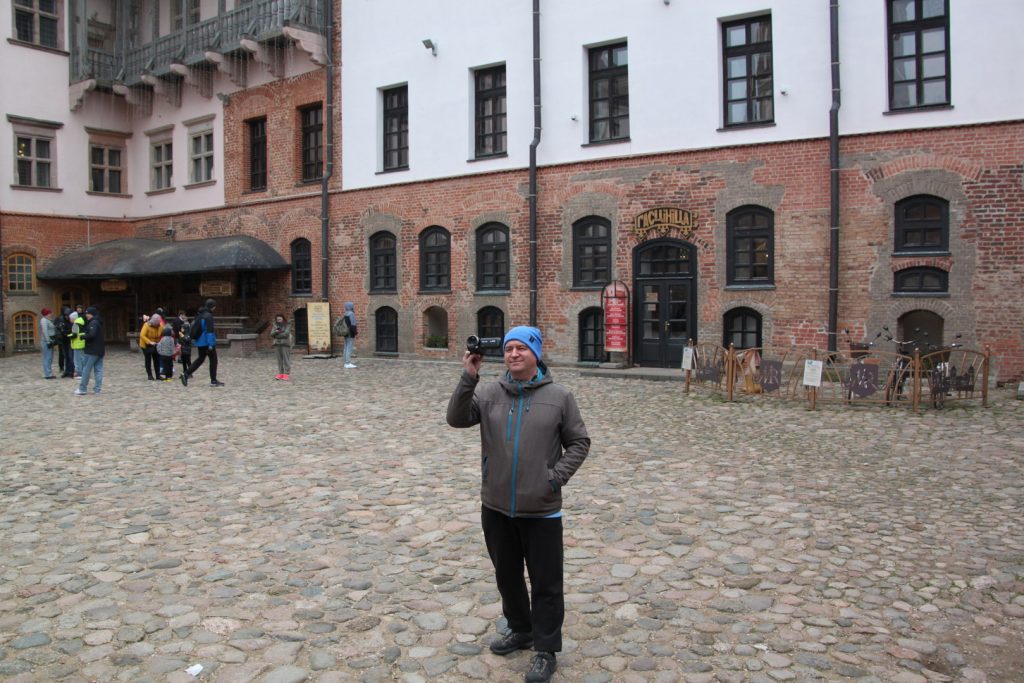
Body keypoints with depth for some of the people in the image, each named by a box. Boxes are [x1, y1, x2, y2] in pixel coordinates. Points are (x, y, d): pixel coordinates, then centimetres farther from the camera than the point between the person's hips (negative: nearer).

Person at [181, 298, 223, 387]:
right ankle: (213, 381, 5)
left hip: (200, 342, 8)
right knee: (213, 360, 2)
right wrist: (211, 344, -22)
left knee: (200, 359, 18)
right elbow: (209, 331, -21)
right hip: (207, 342, -8)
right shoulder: (208, 316, -16)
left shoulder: (200, 315, 12)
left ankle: (186, 374, 9)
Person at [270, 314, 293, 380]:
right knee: (279, 359, 4)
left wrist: (277, 335, -4)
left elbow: (286, 334, -13)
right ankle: (280, 373, 6)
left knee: (286, 359, -6)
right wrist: (275, 332, -17)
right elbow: (272, 334, 4)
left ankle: (286, 374, -6)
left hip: (285, 344, -4)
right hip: (277, 344, 4)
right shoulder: (275, 326, 14)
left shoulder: (287, 326, 0)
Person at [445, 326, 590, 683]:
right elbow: (456, 418, -13)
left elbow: (578, 443, 1)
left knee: (546, 583, 6)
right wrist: (468, 378, -23)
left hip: (541, 510, -3)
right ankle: (520, 629, 41)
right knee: (506, 575, 20)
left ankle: (546, 651, 21)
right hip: (496, 506, 3)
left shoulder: (559, 396, -6)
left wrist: (557, 477, -11)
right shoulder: (489, 393, 0)